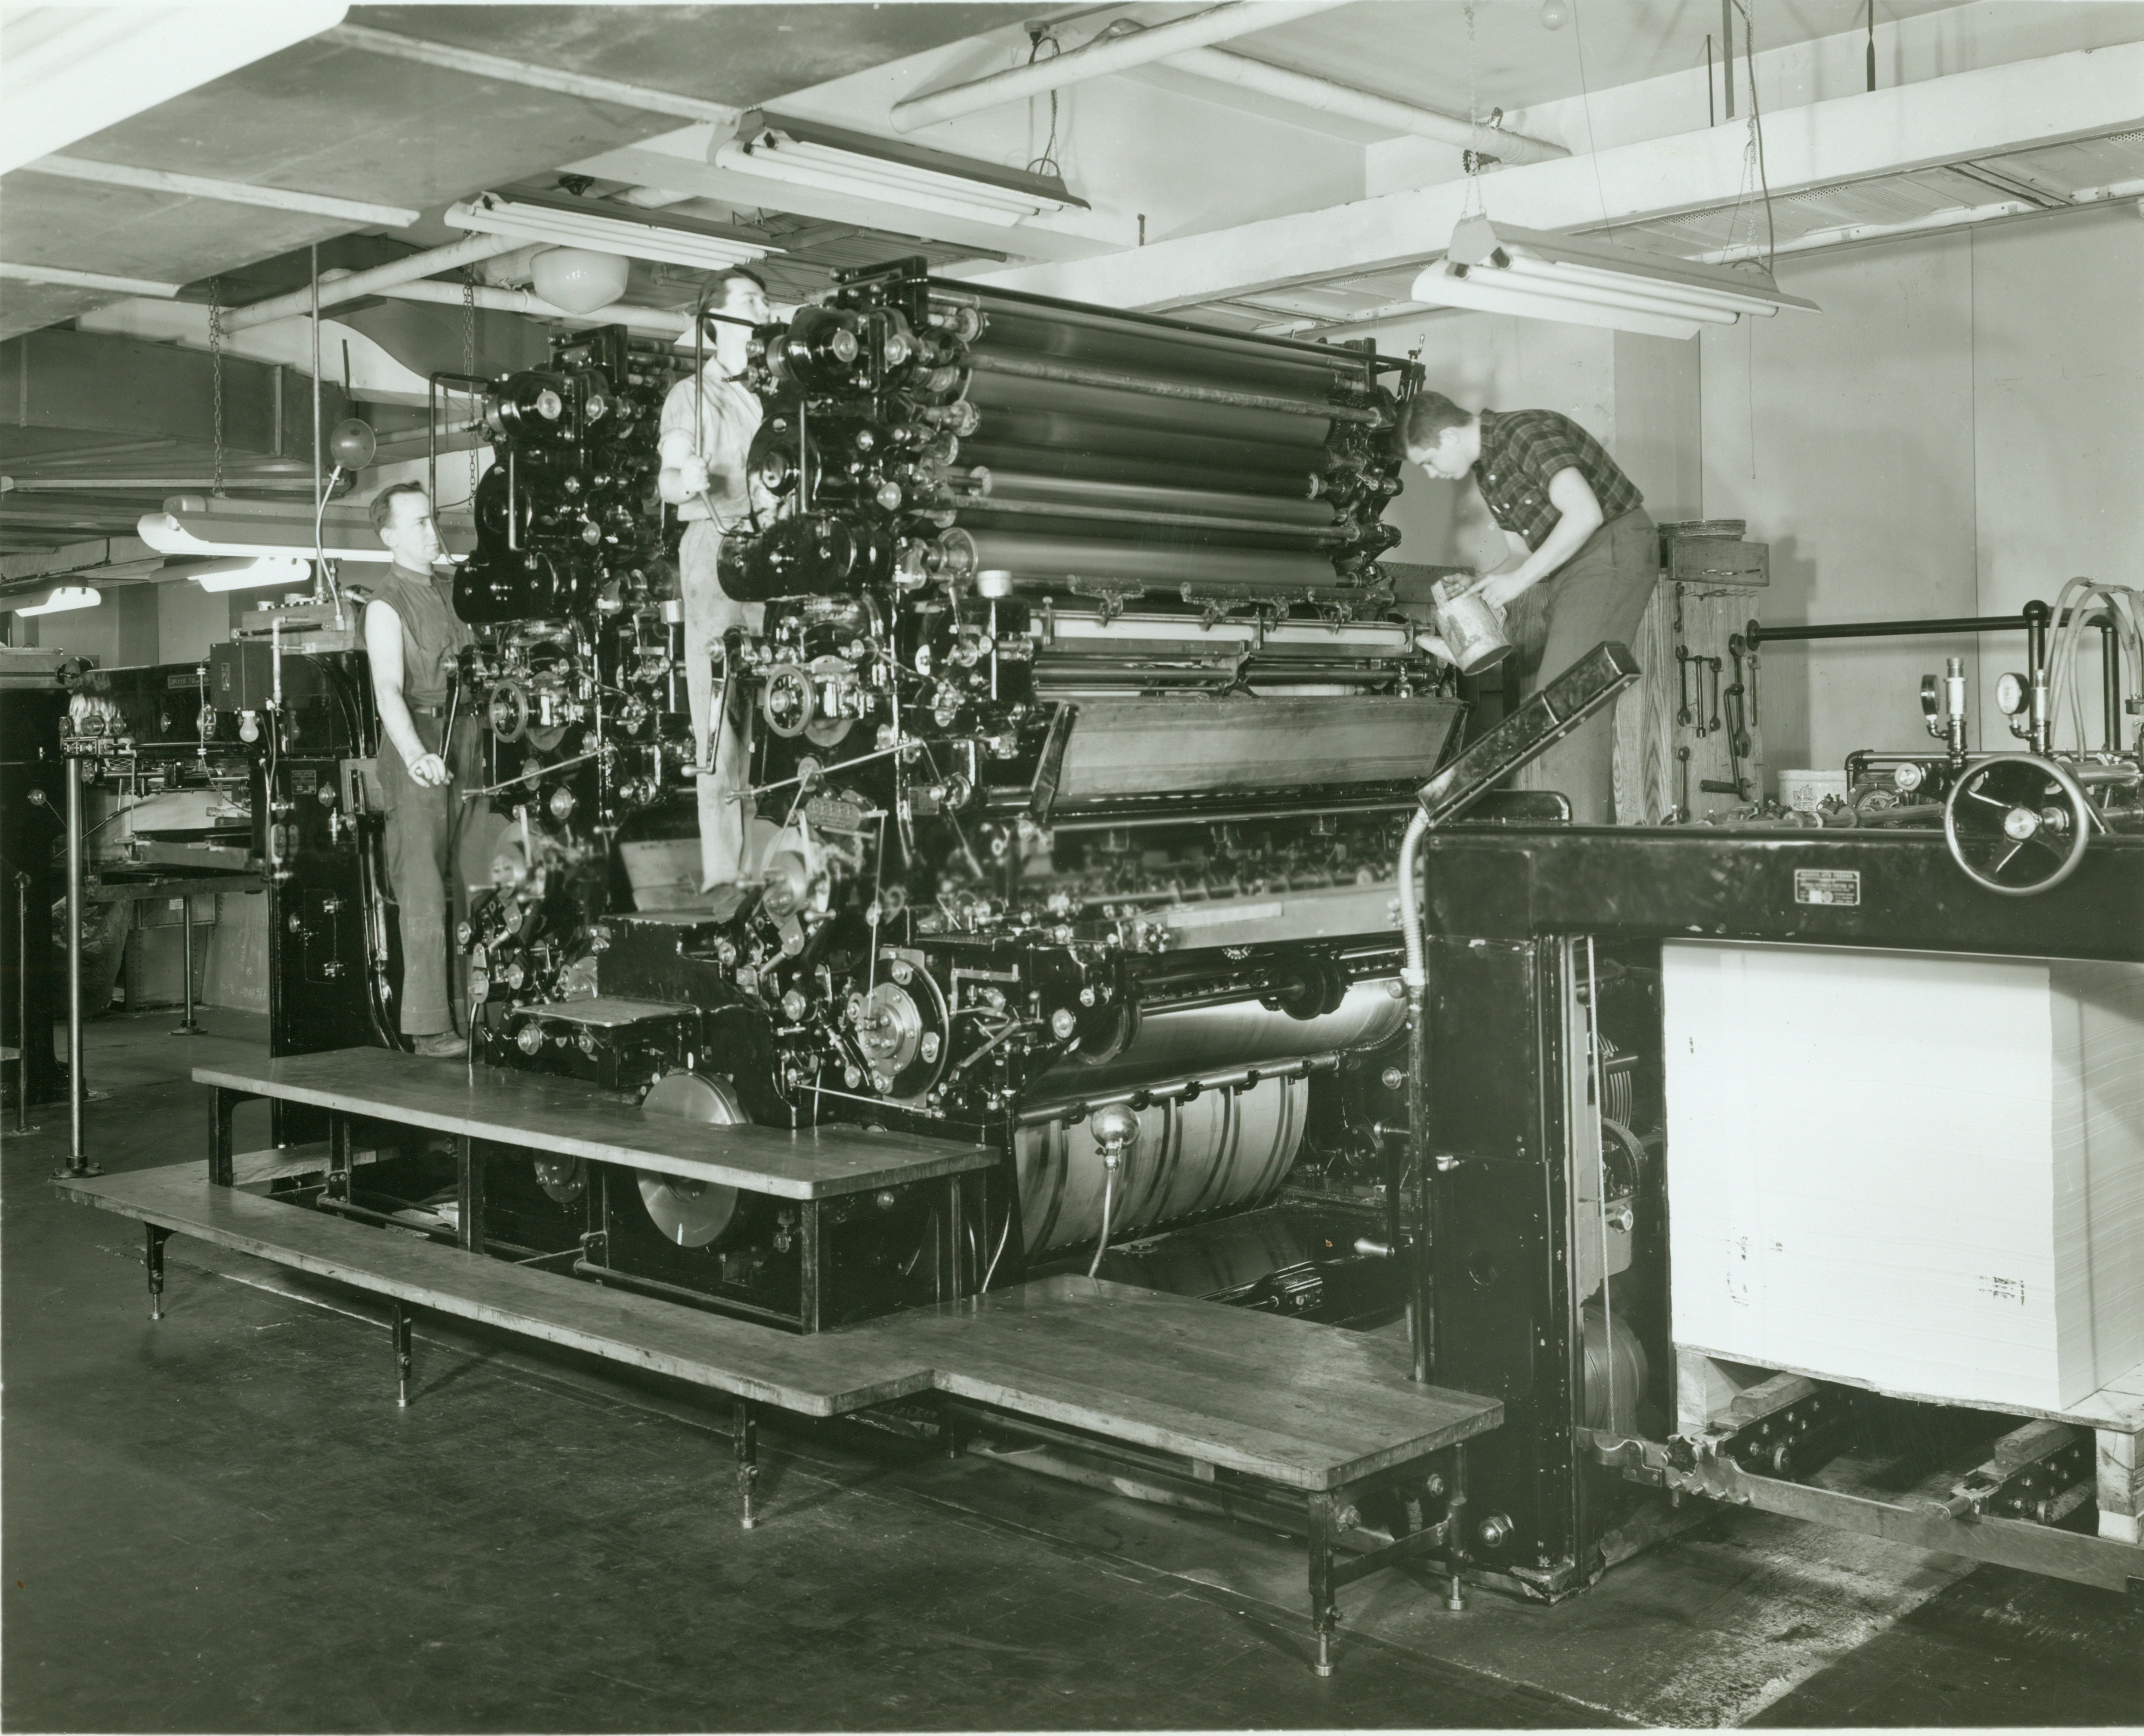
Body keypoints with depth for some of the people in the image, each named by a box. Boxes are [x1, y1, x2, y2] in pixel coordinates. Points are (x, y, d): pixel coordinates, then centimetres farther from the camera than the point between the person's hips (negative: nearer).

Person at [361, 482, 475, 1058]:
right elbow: (388, 690, -22)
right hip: (416, 755, -7)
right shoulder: (386, 604, -8)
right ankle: (428, 1027, -8)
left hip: (461, 745, 7)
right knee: (423, 893, -9)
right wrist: (415, 755, -36)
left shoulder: (446, 589, 16)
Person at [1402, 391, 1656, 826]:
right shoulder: (1485, 469, 14)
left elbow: (1585, 513, -27)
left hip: (1613, 549, -10)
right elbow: (1524, 553, 21)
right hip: (1560, 564, 10)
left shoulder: (1525, 432, -16)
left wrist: (1518, 580, -22)